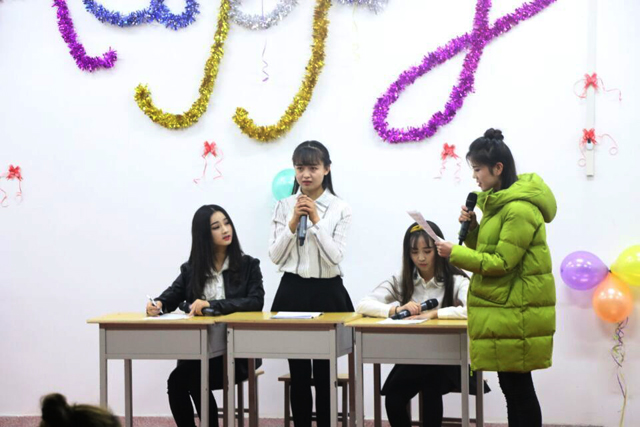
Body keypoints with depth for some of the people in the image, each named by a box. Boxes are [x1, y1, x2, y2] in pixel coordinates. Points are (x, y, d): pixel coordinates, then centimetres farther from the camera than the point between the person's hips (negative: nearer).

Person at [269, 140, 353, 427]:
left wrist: (316, 221, -16)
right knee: (298, 373, 5)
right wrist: (293, 223, -12)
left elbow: (335, 257, -10)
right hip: (292, 292, 1)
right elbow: (275, 257, 0)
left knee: (325, 371, 5)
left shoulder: (340, 209, -1)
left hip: (327, 292, -1)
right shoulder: (284, 206, 4)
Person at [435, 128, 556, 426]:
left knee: (518, 388, -3)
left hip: (516, 312, -10)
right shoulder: (500, 202, 14)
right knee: (511, 386, 12)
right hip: (502, 309, 10)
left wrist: (454, 253, -16)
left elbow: (501, 263, -20)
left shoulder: (519, 209, -18)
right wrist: (471, 229, 1)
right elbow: (489, 251, 18)